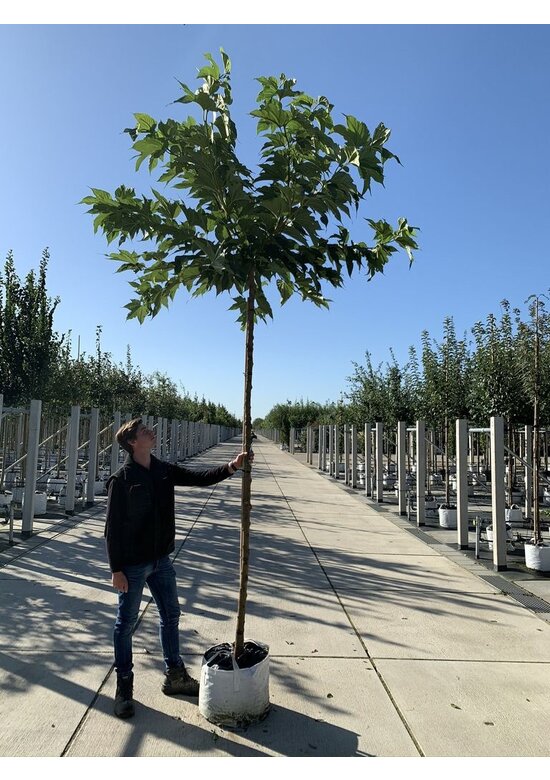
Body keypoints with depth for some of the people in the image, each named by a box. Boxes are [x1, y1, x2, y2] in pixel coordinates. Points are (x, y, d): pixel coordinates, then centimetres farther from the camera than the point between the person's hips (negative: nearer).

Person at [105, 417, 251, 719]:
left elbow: (199, 477, -2)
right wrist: (116, 570, -14)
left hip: (161, 559, 7)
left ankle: (174, 676, 34)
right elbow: (113, 527, -15)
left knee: (170, 615, 16)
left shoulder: (164, 471, 1)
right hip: (132, 564, -6)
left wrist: (232, 467, -16)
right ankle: (124, 686, 28)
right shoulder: (121, 479, -17)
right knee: (126, 624, 9)